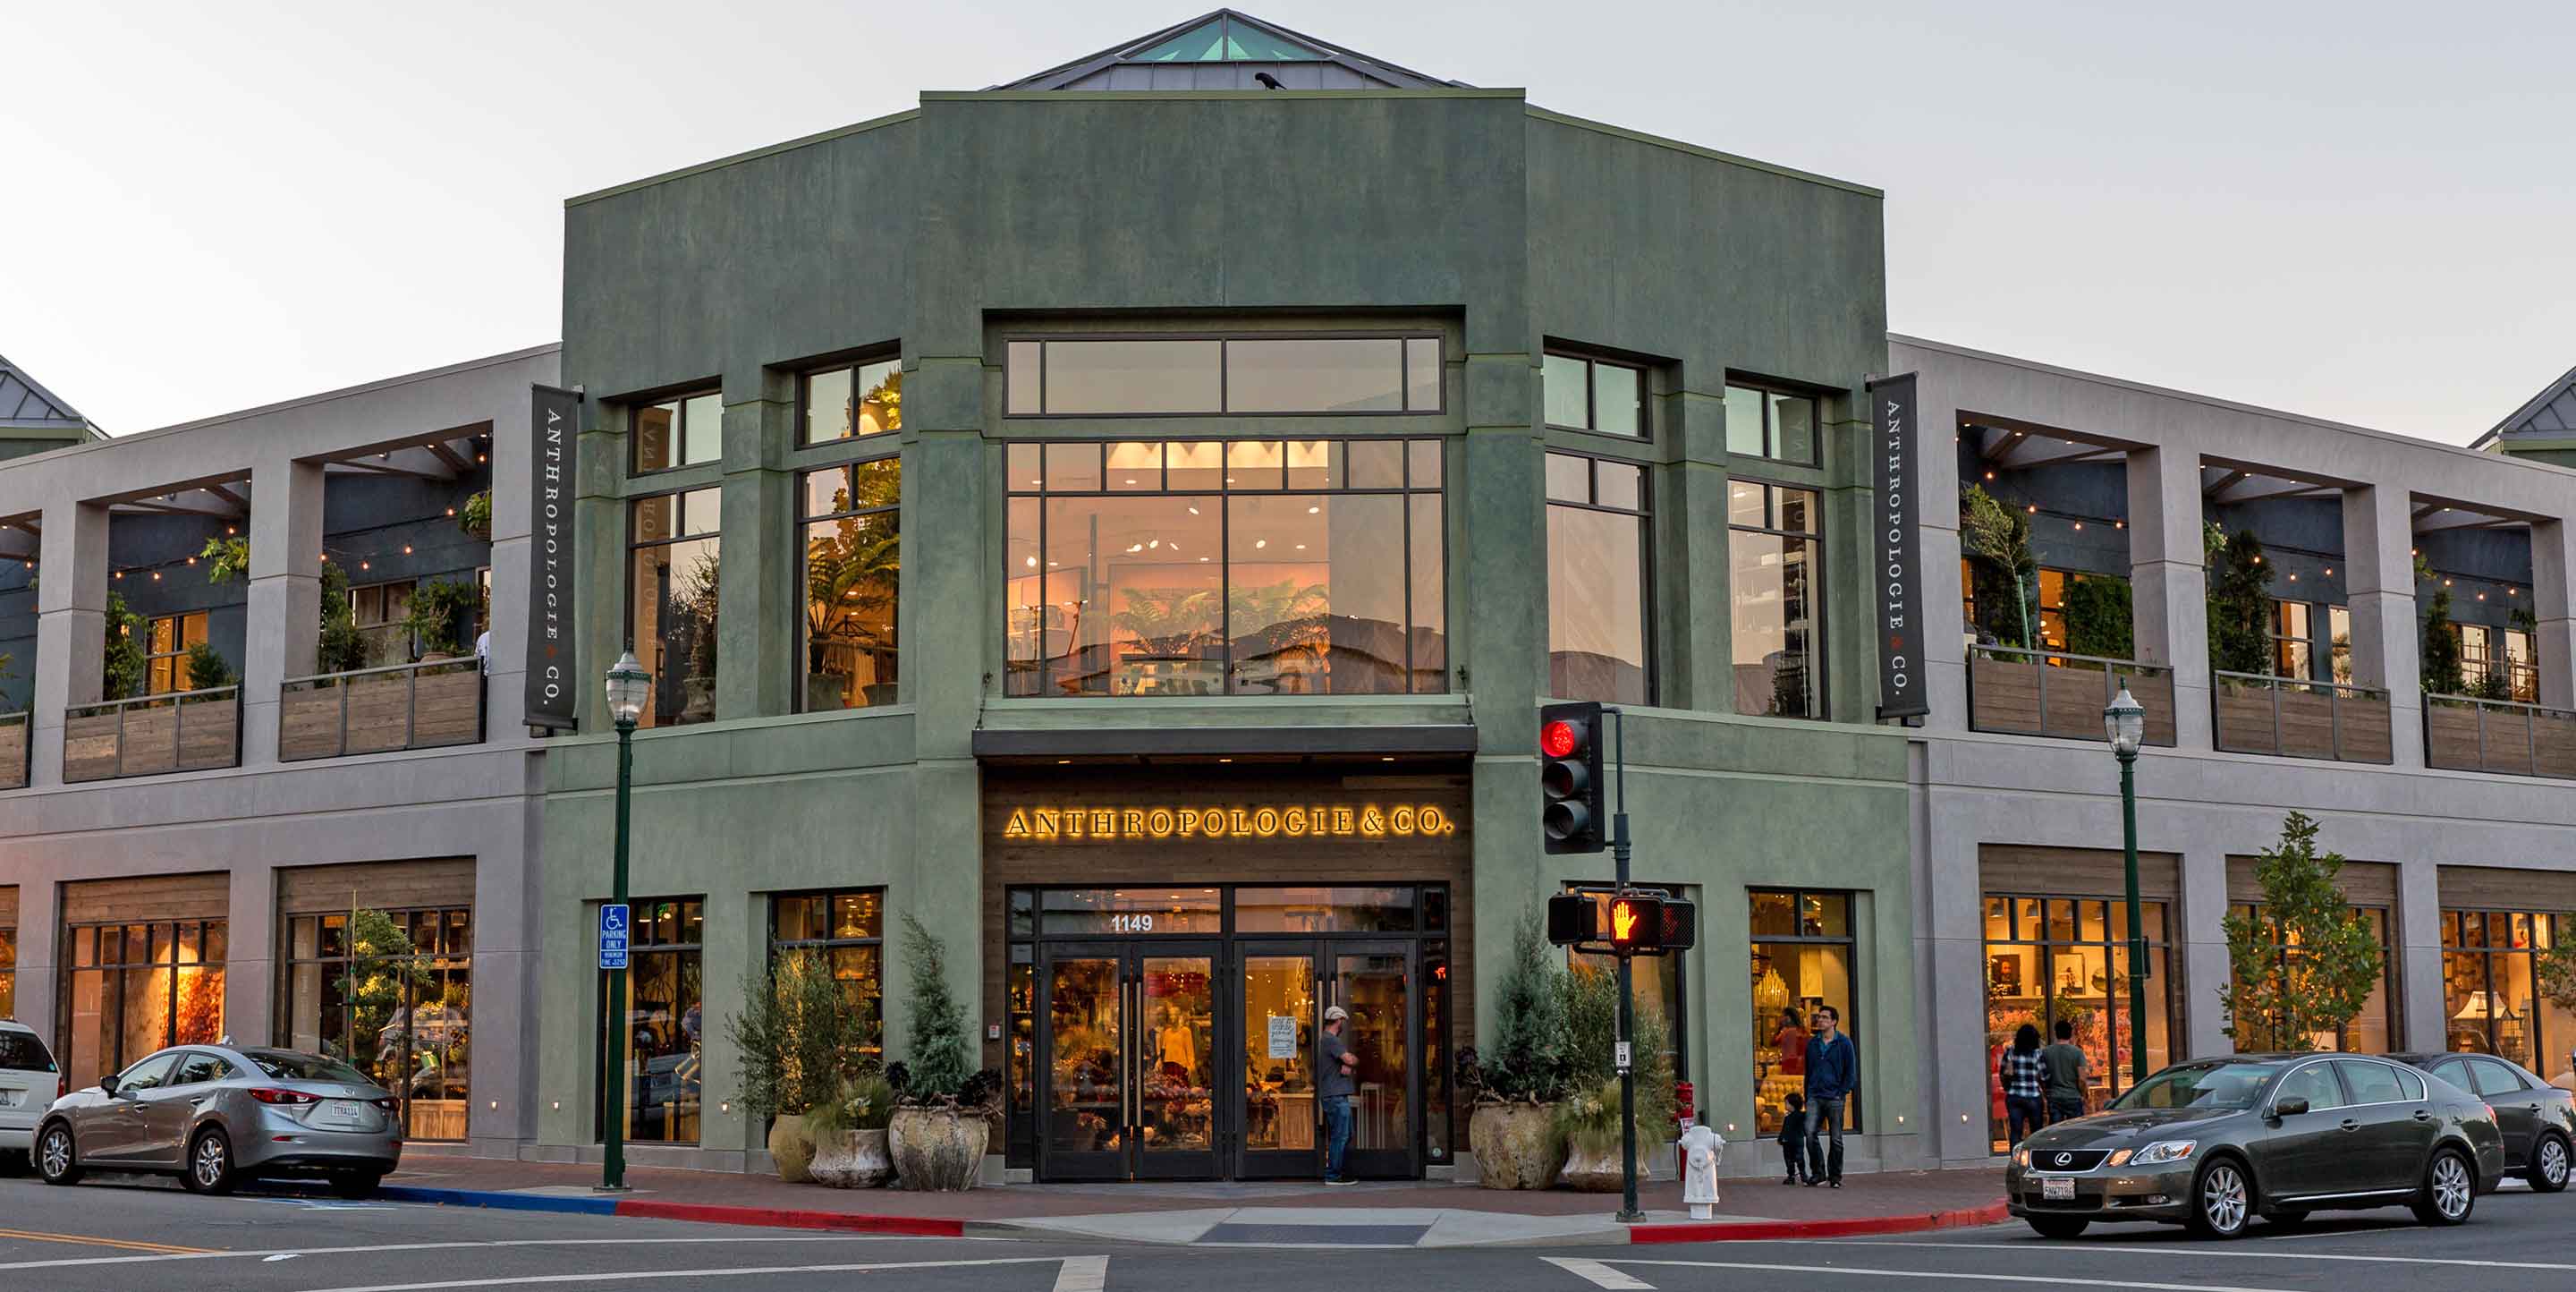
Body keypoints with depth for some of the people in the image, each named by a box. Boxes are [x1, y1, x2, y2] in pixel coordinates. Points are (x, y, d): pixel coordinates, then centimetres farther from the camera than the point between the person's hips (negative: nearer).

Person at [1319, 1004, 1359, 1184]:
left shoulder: (1329, 1040, 21)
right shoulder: (1331, 1040, -13)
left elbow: (1349, 1063, 18)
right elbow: (1350, 1059, -21)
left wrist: (1349, 1066, -5)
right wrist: (1355, 1060, 2)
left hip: (1338, 1096, 11)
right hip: (1336, 1096, -11)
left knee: (1345, 1135, 15)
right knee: (1339, 1136, -8)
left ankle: (1334, 1172, 19)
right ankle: (1333, 1175, -5)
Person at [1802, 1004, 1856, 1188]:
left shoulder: (1844, 1043, 1)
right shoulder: (1812, 1043, 12)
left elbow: (1851, 1071, 2)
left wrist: (1842, 1092, -7)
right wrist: (1807, 1096, 13)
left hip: (1835, 1098, -3)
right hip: (1815, 1097, 3)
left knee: (1836, 1139, 2)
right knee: (1810, 1133, -14)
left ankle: (1835, 1177, 13)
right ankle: (1818, 1173, -3)